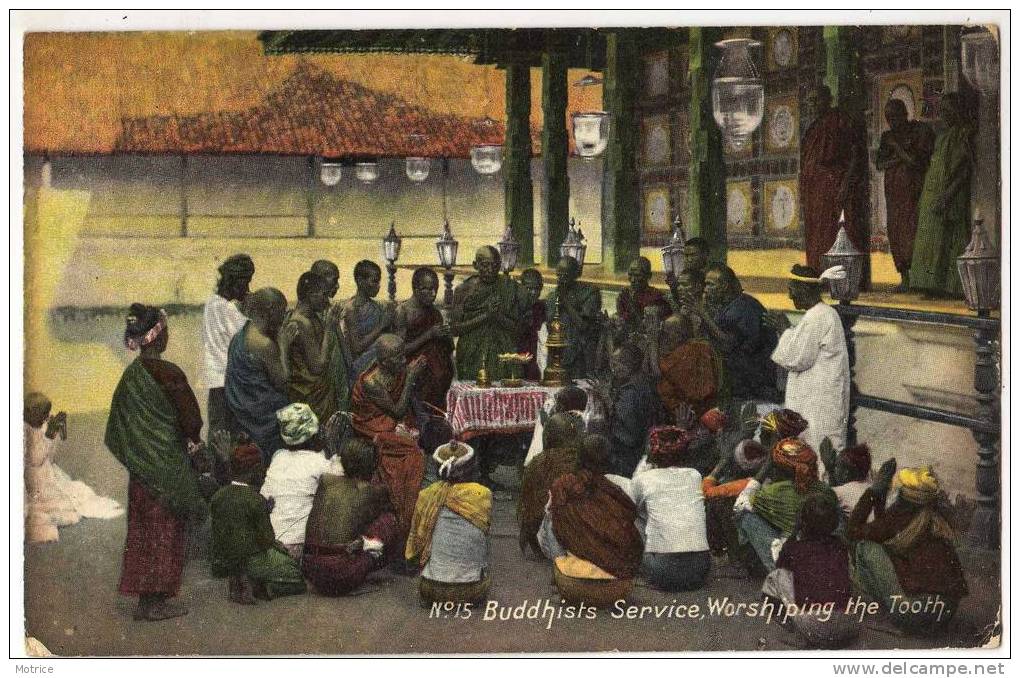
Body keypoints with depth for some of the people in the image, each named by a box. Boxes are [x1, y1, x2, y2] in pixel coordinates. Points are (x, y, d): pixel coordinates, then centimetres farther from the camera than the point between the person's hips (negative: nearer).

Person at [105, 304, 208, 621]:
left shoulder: (130, 375, 4)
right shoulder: (168, 374, -19)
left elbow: (119, 425, 10)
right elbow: (191, 420, -16)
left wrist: (134, 456, 15)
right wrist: (192, 442, 4)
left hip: (140, 468, 7)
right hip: (167, 466, -7)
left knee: (142, 531, 13)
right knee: (164, 532, 3)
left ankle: (145, 600, 20)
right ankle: (156, 601, 8)